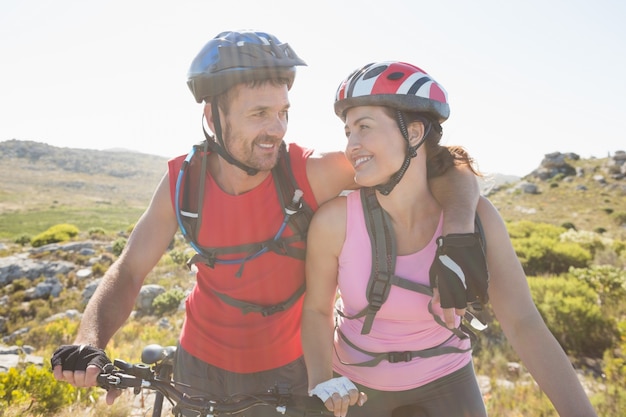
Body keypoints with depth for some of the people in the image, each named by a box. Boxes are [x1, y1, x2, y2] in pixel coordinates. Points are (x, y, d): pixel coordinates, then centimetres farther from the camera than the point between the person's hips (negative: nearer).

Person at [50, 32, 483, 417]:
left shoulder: (313, 173, -24)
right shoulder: (182, 182, -16)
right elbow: (128, 272, -8)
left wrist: (459, 233, -41)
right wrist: (89, 343, -24)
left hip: (289, 367, -1)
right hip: (203, 367, 2)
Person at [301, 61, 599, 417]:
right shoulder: (334, 220, -24)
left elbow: (524, 323, -23)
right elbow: (316, 309, -10)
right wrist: (322, 382, -25)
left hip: (443, 380, 1)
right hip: (357, 385, 0)